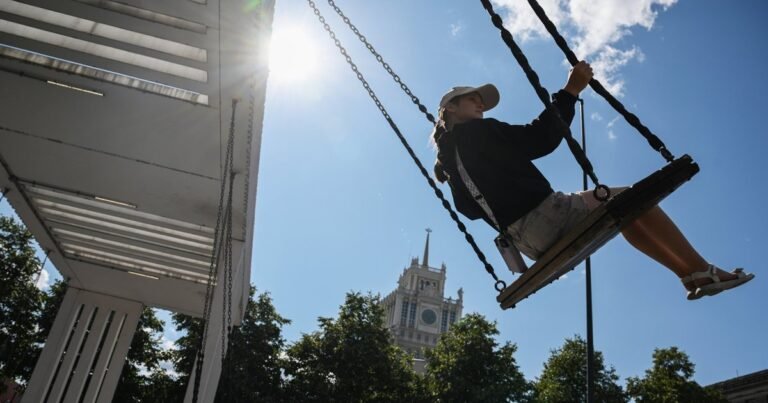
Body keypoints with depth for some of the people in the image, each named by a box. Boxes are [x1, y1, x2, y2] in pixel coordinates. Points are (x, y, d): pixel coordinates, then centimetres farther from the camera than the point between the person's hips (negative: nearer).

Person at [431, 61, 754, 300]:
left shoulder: (449, 153, 17)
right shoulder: (476, 131, -9)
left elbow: (471, 208, 21)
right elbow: (540, 138, -16)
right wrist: (570, 91, -10)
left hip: (529, 241, 9)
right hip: (543, 216, -9)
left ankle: (690, 276, 21)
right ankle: (704, 271, 9)